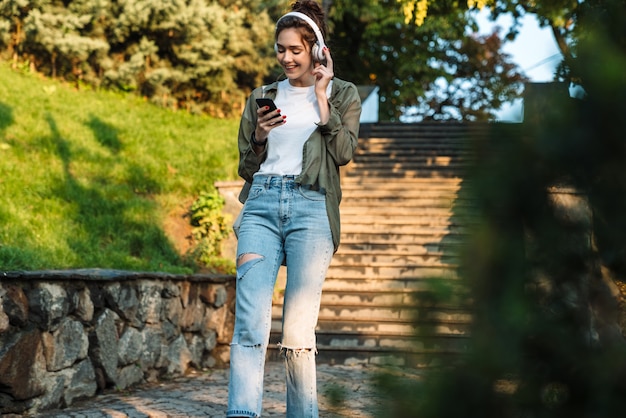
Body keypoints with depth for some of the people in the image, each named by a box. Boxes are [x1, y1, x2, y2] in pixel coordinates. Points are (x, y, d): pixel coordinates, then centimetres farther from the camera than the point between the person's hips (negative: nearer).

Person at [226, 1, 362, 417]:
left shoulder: (343, 94, 13)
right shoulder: (263, 97, 18)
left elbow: (344, 152, -3)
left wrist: (321, 96, 0)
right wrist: (259, 137, 0)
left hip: (312, 208, -2)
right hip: (261, 205, 2)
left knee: (298, 331, -5)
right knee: (249, 324, -13)